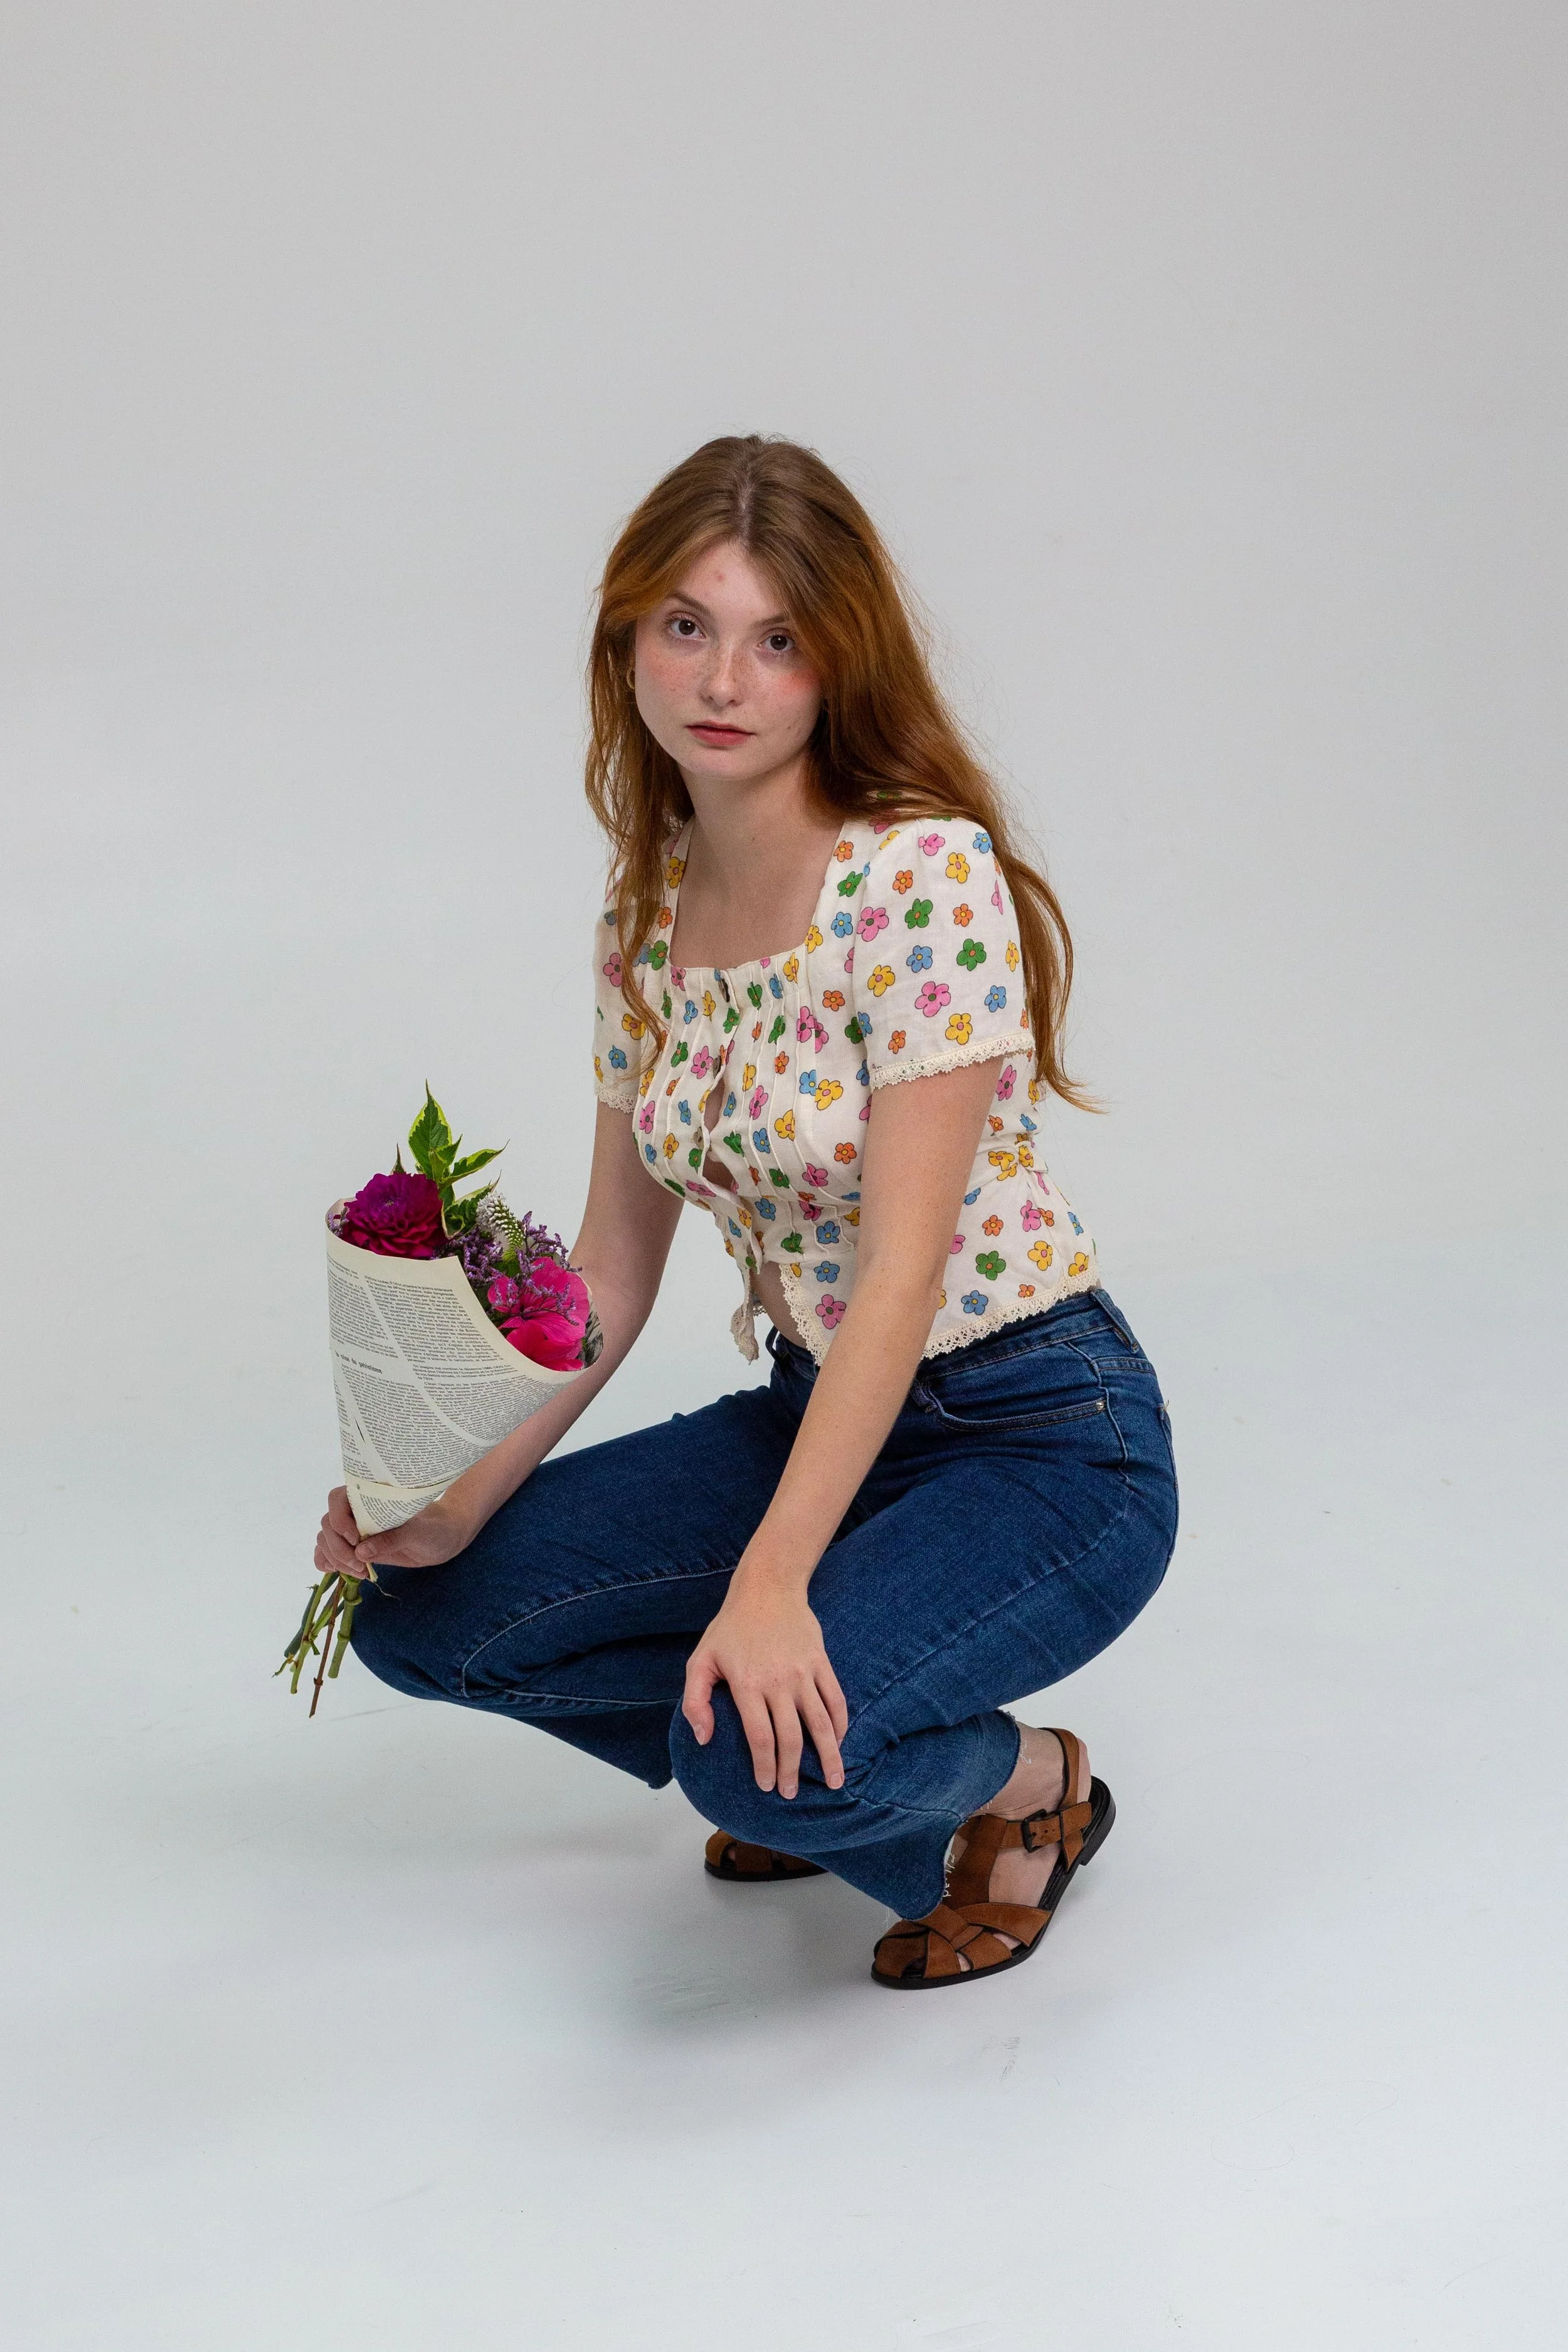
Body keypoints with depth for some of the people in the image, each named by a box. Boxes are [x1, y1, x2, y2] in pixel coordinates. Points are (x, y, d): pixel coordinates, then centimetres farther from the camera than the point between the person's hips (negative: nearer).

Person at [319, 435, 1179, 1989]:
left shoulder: (925, 874, -21)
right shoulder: (649, 909, 3)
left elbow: (904, 1268, -26)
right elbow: (612, 1264, 8)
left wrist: (772, 1582, -34)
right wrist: (461, 1502, -4)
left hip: (1044, 1446, -7)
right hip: (817, 1413, 8)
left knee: (762, 1754, -31)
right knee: (425, 1615, -3)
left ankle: (1020, 1784, 3)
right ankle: (809, 1770, 15)